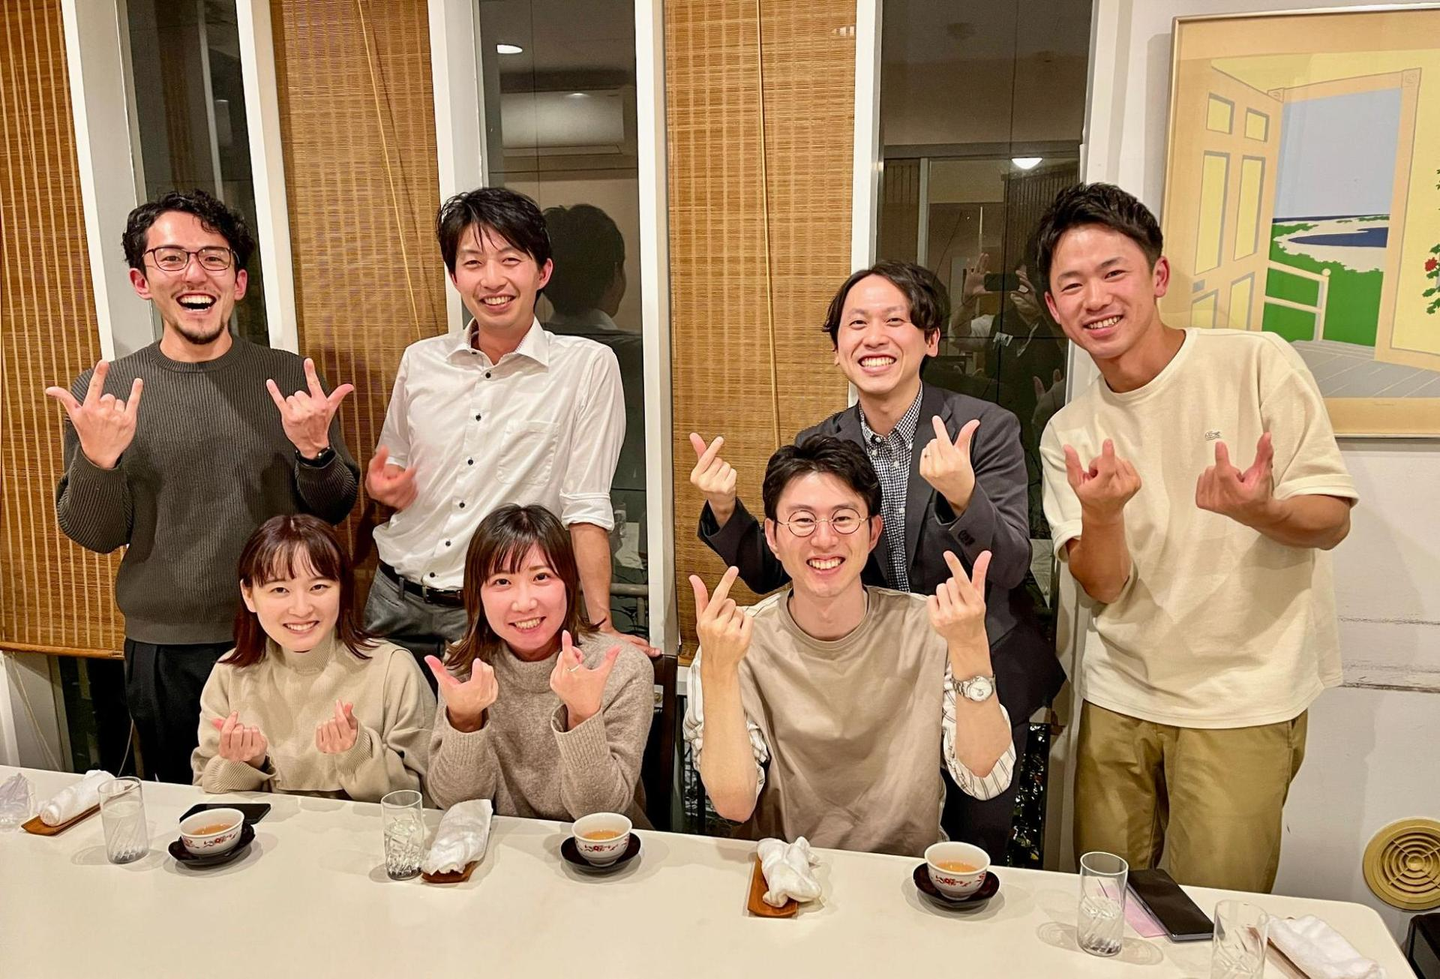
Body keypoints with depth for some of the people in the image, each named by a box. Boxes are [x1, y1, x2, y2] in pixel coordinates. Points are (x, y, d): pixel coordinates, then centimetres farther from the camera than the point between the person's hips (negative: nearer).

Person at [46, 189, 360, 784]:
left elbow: (335, 510, -1)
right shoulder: (100, 393, -2)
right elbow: (96, 536, -1)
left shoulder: (289, 377, -3)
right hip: (164, 652, 1)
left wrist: (314, 450, -21)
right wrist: (96, 459, -20)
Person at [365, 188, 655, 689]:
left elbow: (586, 507, -10)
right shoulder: (419, 361, 6)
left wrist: (600, 625, -17)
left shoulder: (588, 366, -7)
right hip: (396, 603, 4)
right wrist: (381, 484, -4)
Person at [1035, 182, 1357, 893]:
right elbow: (1104, 587, -6)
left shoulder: (1258, 364, -9)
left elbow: (1331, 521, -6)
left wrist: (1258, 510, -28)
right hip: (1120, 694, 3)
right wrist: (1101, 514, -27)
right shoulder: (1068, 434, 1)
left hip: (1244, 697, -3)